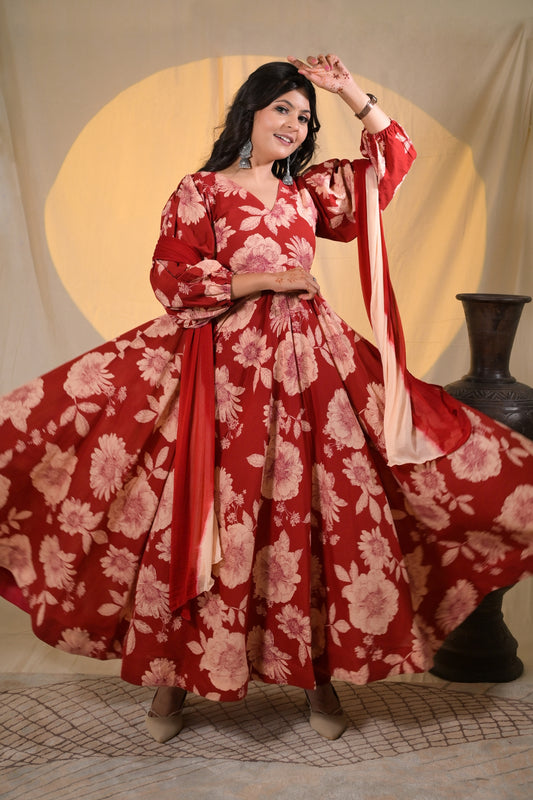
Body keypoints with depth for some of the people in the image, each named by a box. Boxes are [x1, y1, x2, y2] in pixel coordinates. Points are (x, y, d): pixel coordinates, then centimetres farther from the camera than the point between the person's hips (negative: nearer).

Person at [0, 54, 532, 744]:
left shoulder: (308, 189, 15)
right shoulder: (199, 191, 3)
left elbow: (394, 159, 18)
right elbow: (172, 278, -8)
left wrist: (352, 93, 9)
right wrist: (268, 279, -11)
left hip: (309, 363, 4)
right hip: (223, 369, -4)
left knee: (314, 518, 3)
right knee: (207, 519, -1)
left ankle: (318, 671, 18)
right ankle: (174, 672, 15)